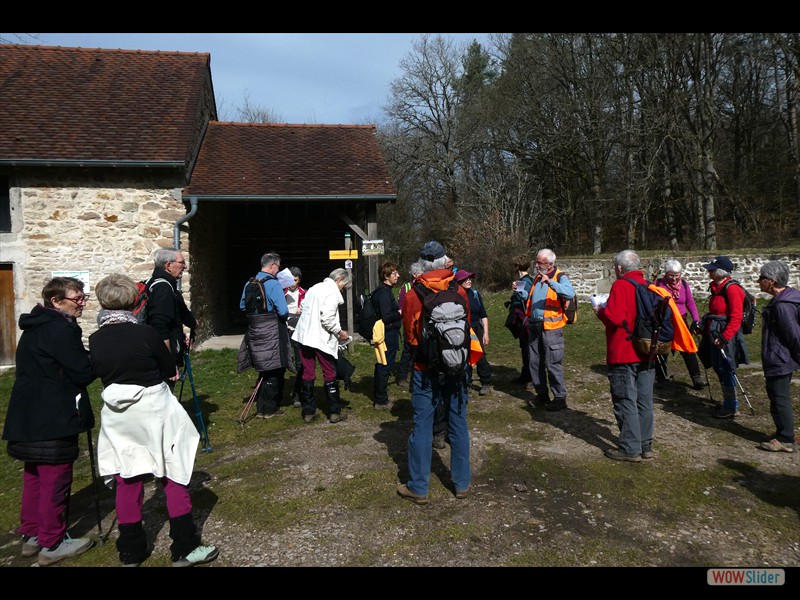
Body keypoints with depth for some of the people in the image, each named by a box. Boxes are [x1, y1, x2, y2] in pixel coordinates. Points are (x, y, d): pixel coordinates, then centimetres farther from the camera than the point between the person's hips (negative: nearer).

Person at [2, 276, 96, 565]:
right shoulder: (61, 329, -18)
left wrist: (89, 356, 5)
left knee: (34, 477, 19)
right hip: (53, 420, -10)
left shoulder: (35, 327, 13)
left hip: (29, 418, 10)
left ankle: (31, 536, 32)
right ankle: (52, 544, 12)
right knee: (55, 481, 1)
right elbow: (83, 373, -18)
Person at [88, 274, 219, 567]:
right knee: (173, 477, 7)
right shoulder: (146, 333, -16)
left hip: (117, 417, 4)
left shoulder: (94, 341, -5)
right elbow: (171, 371, -3)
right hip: (153, 412, -4)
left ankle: (131, 552, 26)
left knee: (127, 482, 14)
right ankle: (185, 548, 14)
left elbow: (101, 374, 10)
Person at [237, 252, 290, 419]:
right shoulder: (273, 284, -15)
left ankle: (262, 405, 25)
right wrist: (285, 317, 1)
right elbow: (283, 311, -19)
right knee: (274, 370, 4)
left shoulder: (249, 283, 7)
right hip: (271, 331, -7)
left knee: (264, 369, 18)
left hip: (254, 330, 7)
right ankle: (268, 409, 10)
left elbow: (243, 306, 16)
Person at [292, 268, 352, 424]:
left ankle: (308, 412, 17)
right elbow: (327, 318, -20)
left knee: (308, 374, 11)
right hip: (321, 339, -7)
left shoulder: (314, 288, 15)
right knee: (330, 375, 6)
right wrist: (340, 332, -6)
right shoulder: (332, 291, -11)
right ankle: (335, 412, 12)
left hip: (304, 335, 7)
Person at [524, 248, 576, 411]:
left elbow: (570, 294, -29)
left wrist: (551, 282, -37)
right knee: (534, 362, 12)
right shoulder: (537, 278, 15)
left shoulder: (560, 277, -7)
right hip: (534, 326, 7)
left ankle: (560, 398, 6)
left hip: (551, 328, -7)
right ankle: (541, 394, 24)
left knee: (552, 363, -5)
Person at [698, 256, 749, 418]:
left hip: (726, 338, -9)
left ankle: (731, 408, 11)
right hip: (714, 336, 9)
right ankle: (730, 403, 29)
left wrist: (724, 338, -23)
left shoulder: (732, 289, -16)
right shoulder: (716, 287, 12)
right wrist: (704, 326, 16)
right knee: (719, 369, 16)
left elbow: (736, 318, -20)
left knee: (726, 371, -1)